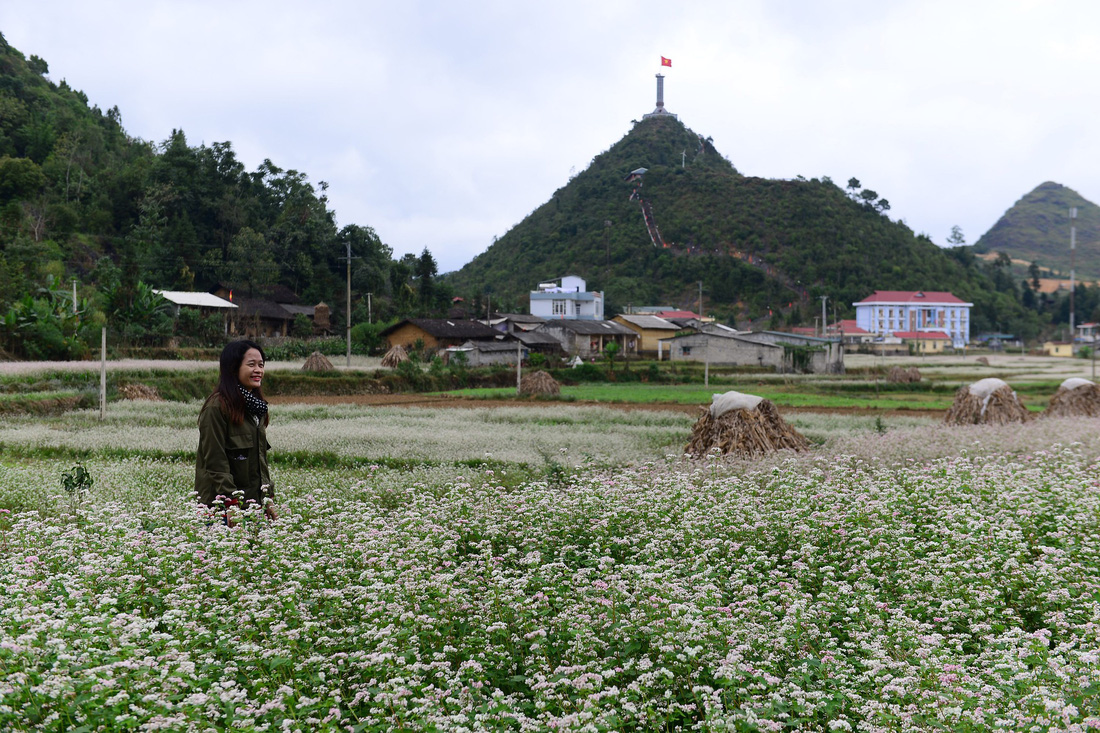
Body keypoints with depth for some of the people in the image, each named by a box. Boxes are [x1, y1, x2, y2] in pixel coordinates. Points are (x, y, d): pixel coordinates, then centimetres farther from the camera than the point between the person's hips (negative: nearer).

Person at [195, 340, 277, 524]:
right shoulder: (216, 408, -12)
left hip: (255, 502, 7)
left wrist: (269, 498, 13)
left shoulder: (257, 407, 15)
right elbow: (215, 462, -15)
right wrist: (231, 503, -19)